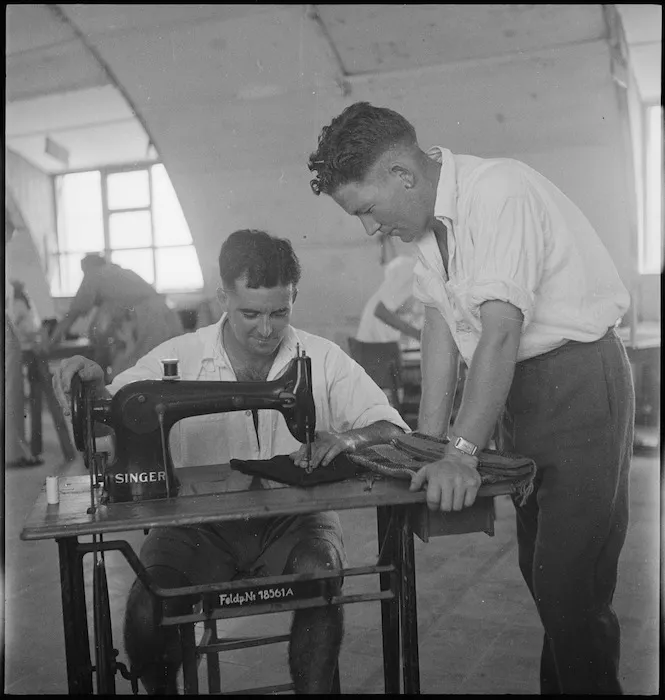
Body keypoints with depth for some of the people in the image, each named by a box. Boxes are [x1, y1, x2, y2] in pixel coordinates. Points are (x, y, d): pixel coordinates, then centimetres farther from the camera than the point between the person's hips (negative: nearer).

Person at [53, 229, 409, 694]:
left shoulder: (324, 359, 0)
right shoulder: (178, 359, -1)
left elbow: (394, 431, -2)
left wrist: (350, 439, -25)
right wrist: (91, 385, -26)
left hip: (293, 519, 0)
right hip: (200, 522, 1)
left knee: (319, 579, -30)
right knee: (147, 612, -21)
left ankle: (313, 689, -5)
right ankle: (162, 689, 12)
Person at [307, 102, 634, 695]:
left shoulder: (499, 191, -22)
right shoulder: (427, 216, 4)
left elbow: (500, 330, -28)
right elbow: (441, 321, 4)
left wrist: (462, 452, -31)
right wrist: (429, 440, -1)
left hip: (579, 379, -8)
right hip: (518, 391, 8)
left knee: (571, 585, -6)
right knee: (541, 572, 16)